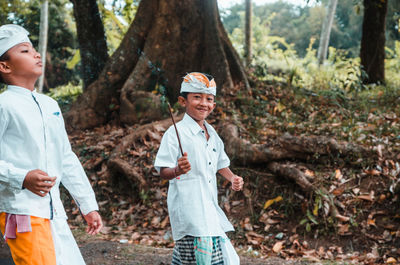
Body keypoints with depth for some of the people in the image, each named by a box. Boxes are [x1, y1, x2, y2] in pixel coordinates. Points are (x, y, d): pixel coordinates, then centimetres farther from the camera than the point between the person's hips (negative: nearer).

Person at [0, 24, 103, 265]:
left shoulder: (50, 105, 14)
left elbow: (67, 159, 19)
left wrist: (88, 205, 19)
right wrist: (23, 178, -25)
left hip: (54, 212, 8)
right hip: (21, 211, -7)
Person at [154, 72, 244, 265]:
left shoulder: (212, 134, 13)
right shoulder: (175, 133, -10)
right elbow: (163, 172, -14)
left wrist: (232, 178, 8)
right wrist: (178, 171, -34)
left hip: (210, 206, 8)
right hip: (187, 205, -8)